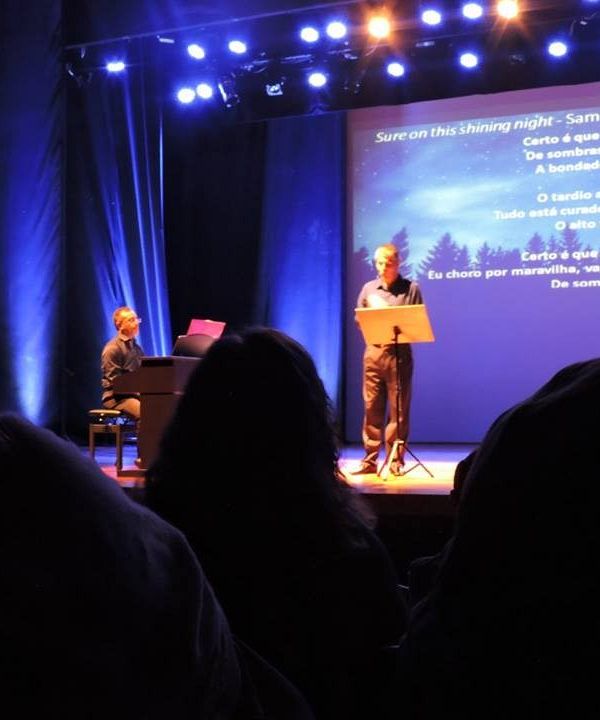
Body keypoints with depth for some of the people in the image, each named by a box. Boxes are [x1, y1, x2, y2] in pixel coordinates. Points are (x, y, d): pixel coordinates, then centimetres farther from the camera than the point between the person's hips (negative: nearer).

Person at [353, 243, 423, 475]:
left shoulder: (410, 289, 3)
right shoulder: (368, 288, 13)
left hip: (399, 352, -3)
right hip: (373, 351, 3)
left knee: (398, 409, -1)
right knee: (371, 406, 4)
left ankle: (396, 459, 5)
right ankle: (369, 460, 10)